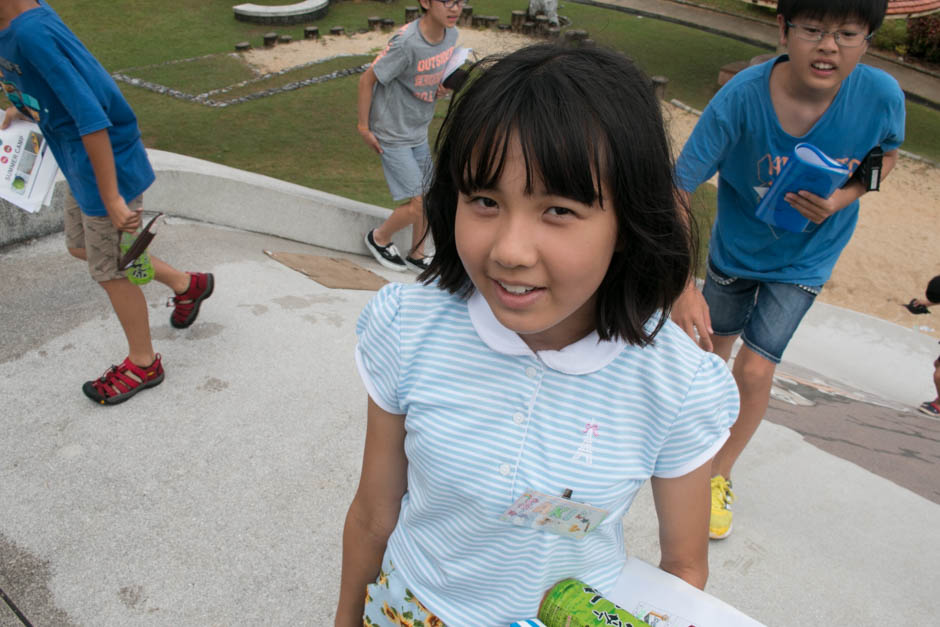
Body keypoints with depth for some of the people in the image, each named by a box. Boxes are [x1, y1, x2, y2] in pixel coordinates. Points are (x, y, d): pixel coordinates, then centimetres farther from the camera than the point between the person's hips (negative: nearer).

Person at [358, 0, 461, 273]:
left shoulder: (450, 34, -5)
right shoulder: (407, 43, -28)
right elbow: (367, 79, -17)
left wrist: (440, 88, -7)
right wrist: (364, 127, -12)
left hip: (419, 133, 7)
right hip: (392, 136, -7)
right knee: (416, 204, -7)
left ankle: (416, 255, 32)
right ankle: (378, 238, 22)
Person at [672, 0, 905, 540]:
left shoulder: (881, 96, -24)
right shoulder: (741, 97, -31)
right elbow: (676, 190, -30)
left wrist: (843, 198, -24)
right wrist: (683, 286, -41)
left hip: (804, 259, 0)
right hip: (735, 248, 0)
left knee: (756, 369, -4)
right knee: (715, 342, 20)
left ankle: (721, 476, 22)